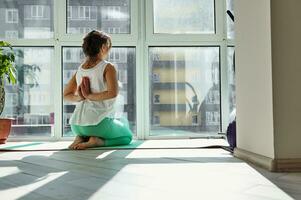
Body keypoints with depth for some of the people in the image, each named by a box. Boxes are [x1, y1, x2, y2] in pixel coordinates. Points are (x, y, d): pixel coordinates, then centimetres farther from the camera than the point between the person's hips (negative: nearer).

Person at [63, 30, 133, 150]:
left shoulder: (79, 69, 10)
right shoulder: (108, 67, -9)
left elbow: (66, 95, 14)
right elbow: (113, 93, -24)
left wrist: (80, 98, -2)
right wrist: (90, 96, -15)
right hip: (99, 123, -6)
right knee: (127, 136, 24)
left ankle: (82, 137, 8)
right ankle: (97, 141, -3)